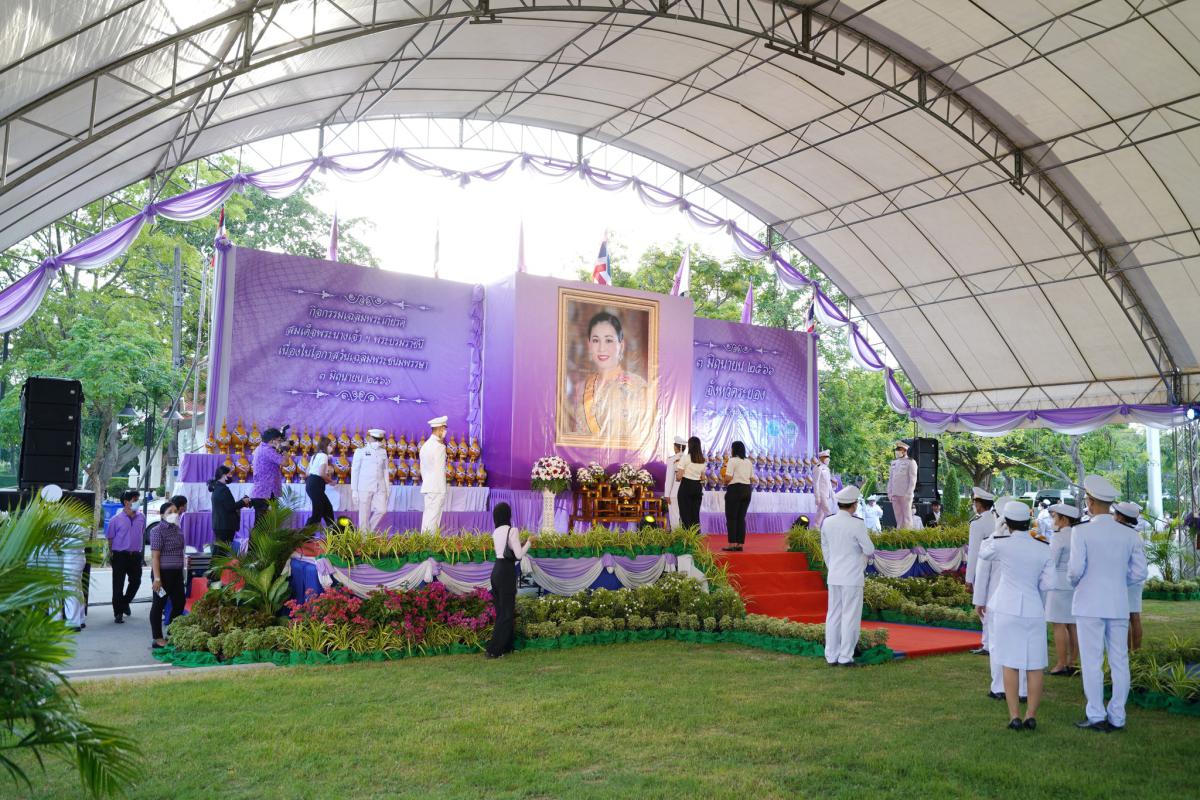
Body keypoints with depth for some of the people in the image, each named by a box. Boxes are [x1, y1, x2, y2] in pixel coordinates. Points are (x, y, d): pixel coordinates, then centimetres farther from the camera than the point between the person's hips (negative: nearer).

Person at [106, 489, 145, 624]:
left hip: (136, 555, 4)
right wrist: (112, 555, -5)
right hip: (120, 556, -4)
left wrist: (142, 555, 15)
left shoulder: (141, 517, 4)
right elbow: (110, 539, -2)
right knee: (118, 585, 2)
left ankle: (125, 603, 39)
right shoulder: (116, 520, -8)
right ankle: (118, 613, 11)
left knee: (136, 581, 14)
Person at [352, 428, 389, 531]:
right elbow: (354, 471, 3)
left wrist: (387, 487, 12)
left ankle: (369, 531, 13)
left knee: (382, 510, -8)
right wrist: (354, 490, -2)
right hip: (364, 488, -3)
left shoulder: (383, 451, 14)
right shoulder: (361, 451, 4)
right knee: (364, 514, -3)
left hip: (380, 488, 3)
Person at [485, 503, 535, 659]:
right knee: (507, 612, -1)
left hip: (496, 571, 8)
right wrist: (529, 542, 2)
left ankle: (505, 646, 22)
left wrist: (522, 542, 24)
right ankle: (493, 650, -3)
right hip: (507, 572, -8)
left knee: (501, 610, 15)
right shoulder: (512, 530, -12)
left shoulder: (496, 532, 11)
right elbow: (519, 555, -13)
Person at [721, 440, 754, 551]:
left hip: (735, 489, -7)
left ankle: (732, 543, -3)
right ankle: (740, 543, 8)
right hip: (747, 489, 7)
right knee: (741, 518, 9)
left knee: (731, 518, -1)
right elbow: (751, 477, 11)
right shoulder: (748, 462, 14)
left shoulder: (732, 461, -9)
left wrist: (723, 481, 3)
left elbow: (728, 477, -16)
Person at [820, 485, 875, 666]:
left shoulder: (827, 522, 1)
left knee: (833, 616, 10)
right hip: (852, 577, -5)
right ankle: (845, 657, 3)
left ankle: (831, 657, 13)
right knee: (850, 617, 2)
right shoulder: (857, 524, -16)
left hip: (834, 577, 5)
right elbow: (869, 550, -9)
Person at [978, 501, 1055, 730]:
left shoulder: (1002, 545, -9)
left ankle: (1015, 717, 4)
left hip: (1007, 610, -2)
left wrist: (1000, 531, 17)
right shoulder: (1044, 549, -2)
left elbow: (983, 553, 12)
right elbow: (1048, 584, -1)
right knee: (1035, 666, 9)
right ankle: (1031, 717, 9)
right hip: (1033, 611, 2)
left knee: (1011, 664, 5)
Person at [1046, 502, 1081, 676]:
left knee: (1059, 625, -3)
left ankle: (1061, 665, -2)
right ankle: (1072, 663, 14)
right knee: (1072, 625, 10)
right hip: (1076, 585, 8)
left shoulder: (1058, 537, -13)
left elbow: (1051, 562, -15)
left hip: (1060, 585, -8)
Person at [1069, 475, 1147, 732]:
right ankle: (1117, 718, 14)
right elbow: (1140, 572, 2)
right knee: (1119, 662, 10)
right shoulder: (1129, 534, 1)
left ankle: (1097, 717, 4)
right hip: (1119, 605, 4)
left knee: (1092, 662, 2)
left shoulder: (1082, 533, -12)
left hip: (1090, 604, -4)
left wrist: (1074, 581, 6)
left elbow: (1075, 569, -16)